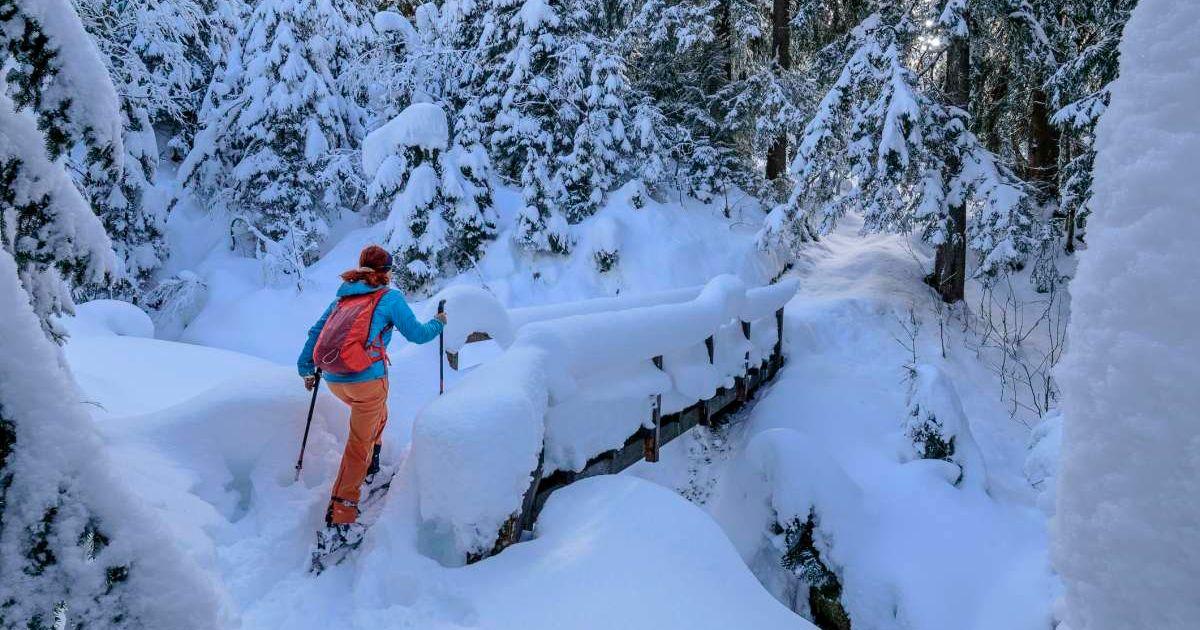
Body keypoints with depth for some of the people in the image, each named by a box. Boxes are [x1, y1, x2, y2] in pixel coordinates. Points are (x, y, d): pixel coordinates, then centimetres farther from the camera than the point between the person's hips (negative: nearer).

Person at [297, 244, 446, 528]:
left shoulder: (344, 296, 18)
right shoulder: (390, 297, 2)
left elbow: (317, 331, 19)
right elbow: (416, 334, 5)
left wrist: (306, 368, 26)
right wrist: (438, 323, 24)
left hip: (334, 380, 6)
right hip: (367, 378, -6)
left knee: (377, 412, 32)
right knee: (359, 445, 0)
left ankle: (370, 469, 38)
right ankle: (341, 513, -2)